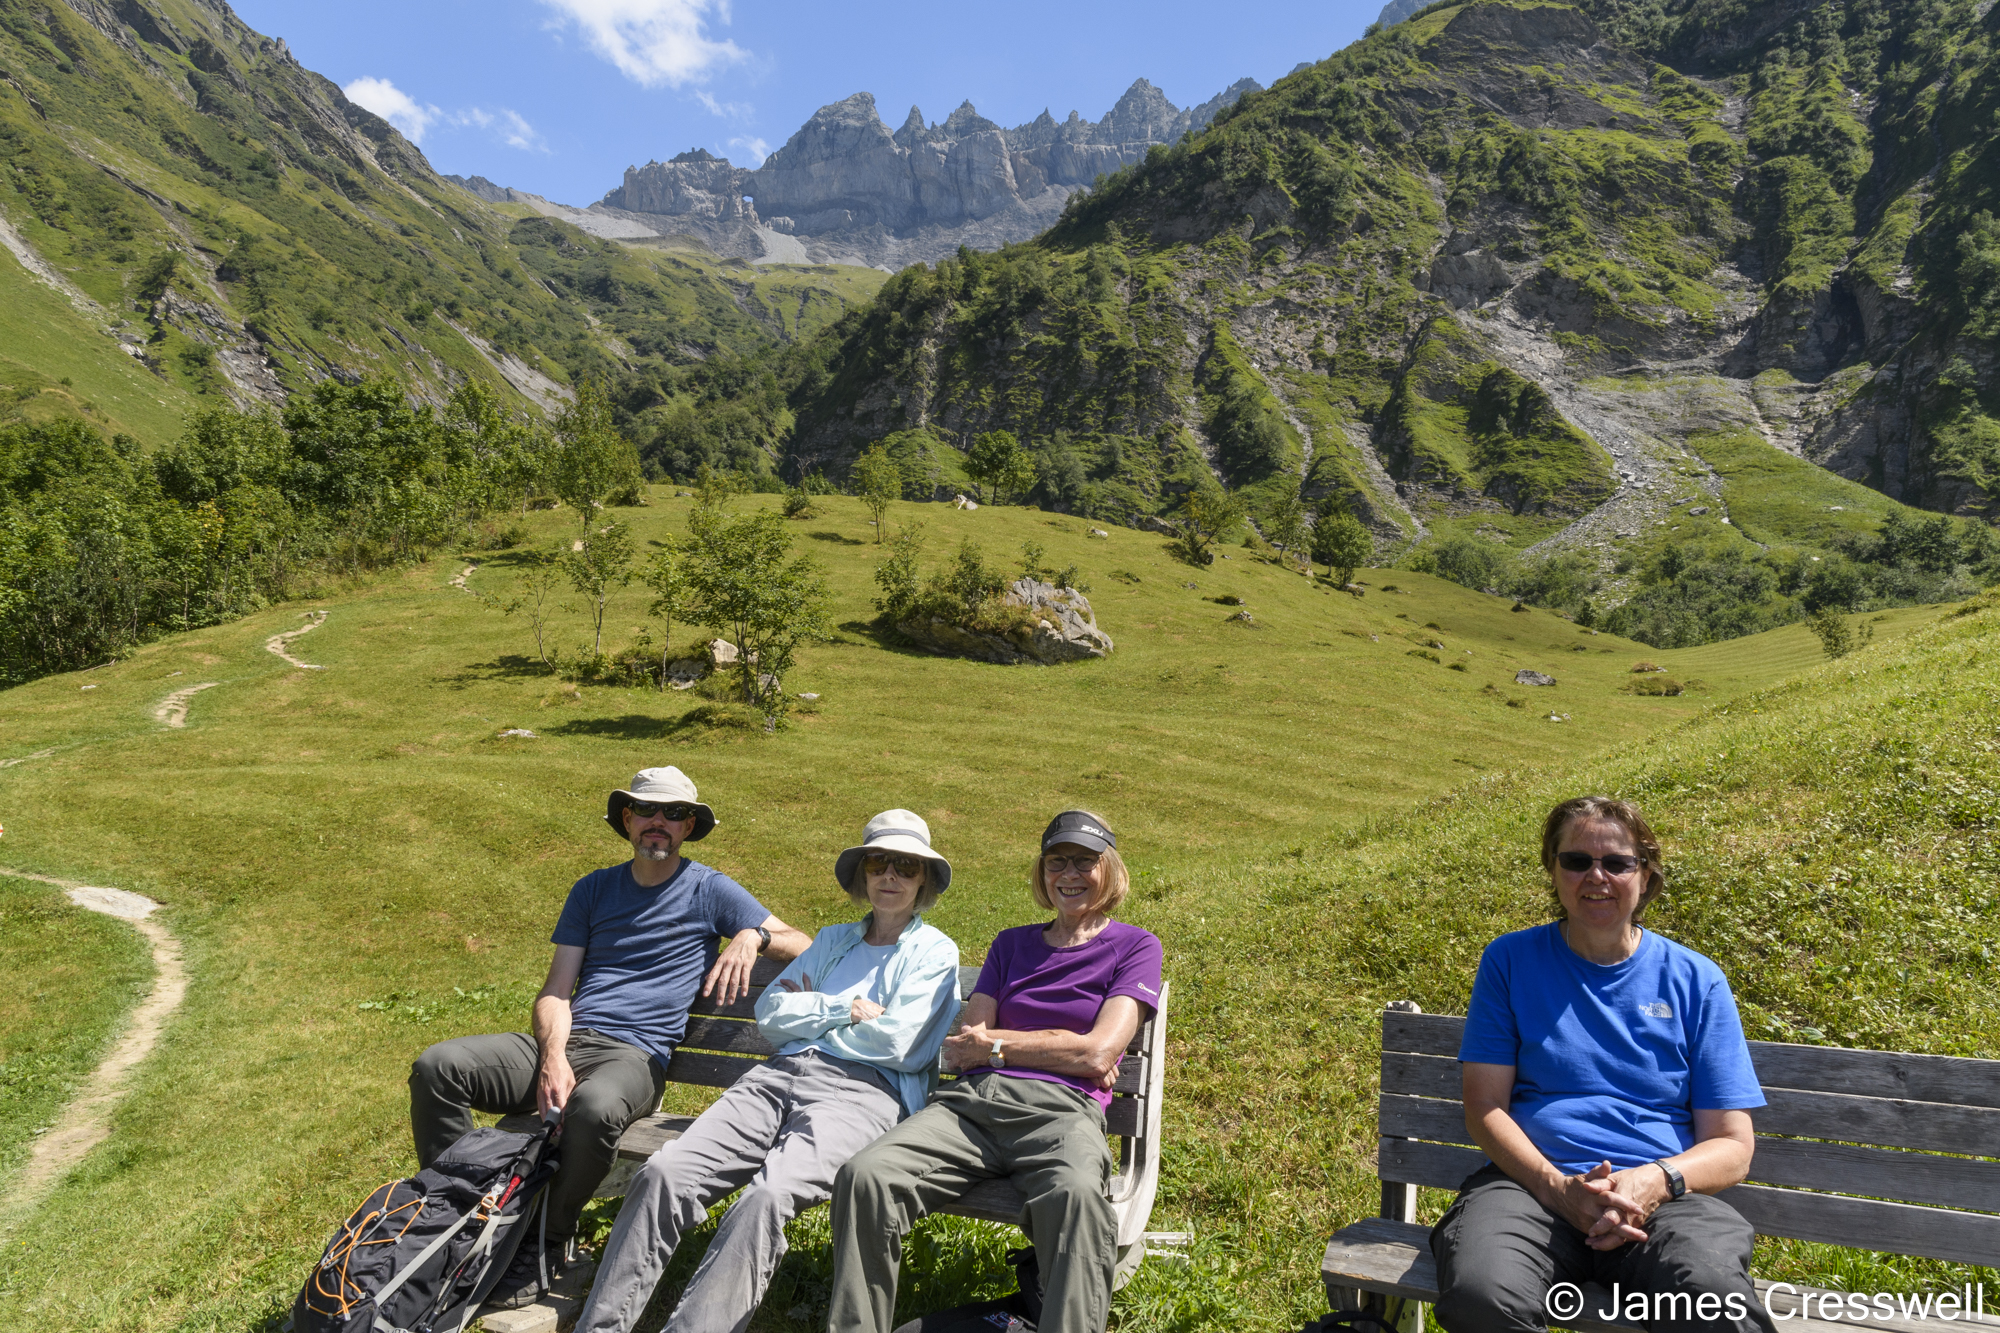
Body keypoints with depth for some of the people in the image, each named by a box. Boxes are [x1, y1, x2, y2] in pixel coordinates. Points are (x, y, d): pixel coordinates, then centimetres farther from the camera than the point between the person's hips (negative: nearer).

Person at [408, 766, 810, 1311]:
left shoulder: (708, 889, 8)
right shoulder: (592, 890, 19)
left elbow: (800, 945, 4)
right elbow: (555, 992, 11)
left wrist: (752, 936, -18)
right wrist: (552, 1057, -9)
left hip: (635, 1055, -4)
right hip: (565, 1041, 4)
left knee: (595, 1108, -38)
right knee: (436, 1067, -17)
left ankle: (543, 1248, -13)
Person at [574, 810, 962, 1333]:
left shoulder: (935, 951, 12)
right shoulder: (834, 939, 27)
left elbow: (893, 1043, -3)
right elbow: (770, 1014, 16)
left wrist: (808, 1013, 9)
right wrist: (844, 1009, 4)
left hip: (860, 1090, -5)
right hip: (780, 1075, 5)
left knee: (766, 1196, -34)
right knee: (664, 1171, -21)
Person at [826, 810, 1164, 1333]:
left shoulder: (1135, 946, 14)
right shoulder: (1012, 943, 26)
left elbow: (1097, 1054, -1)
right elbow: (961, 1049, 16)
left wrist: (993, 1043, 6)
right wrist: (1063, 1052, 3)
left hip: (1061, 1112, -3)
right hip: (973, 1102, 4)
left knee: (1076, 1194, -41)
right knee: (866, 1175, -26)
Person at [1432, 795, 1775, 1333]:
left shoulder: (1696, 980, 12)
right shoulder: (1511, 960, 10)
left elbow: (1731, 1146, 9)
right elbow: (1485, 1106, 4)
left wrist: (1653, 1182, -12)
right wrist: (1557, 1187, -13)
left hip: (1665, 1195, 0)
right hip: (1534, 1183, 0)